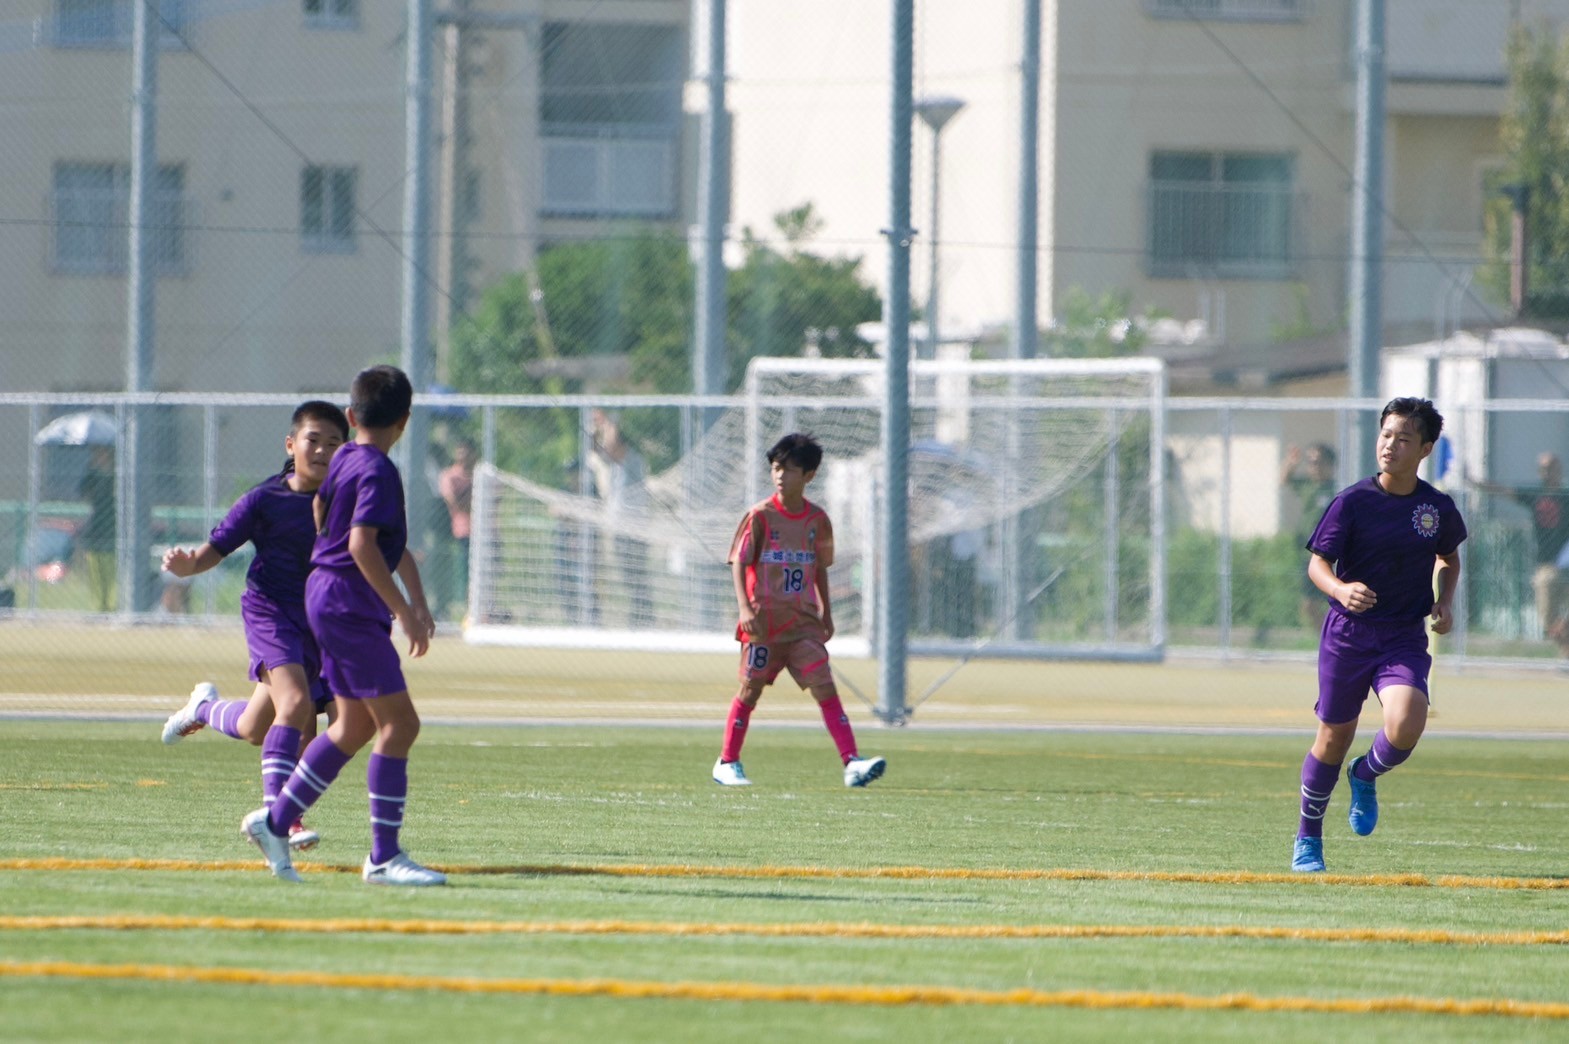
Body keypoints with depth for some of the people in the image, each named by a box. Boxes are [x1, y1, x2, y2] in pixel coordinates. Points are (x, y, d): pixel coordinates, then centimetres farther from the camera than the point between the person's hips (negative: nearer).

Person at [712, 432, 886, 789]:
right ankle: (727, 763, 19)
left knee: (824, 686, -9)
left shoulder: (817, 519, 7)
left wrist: (826, 612, 21)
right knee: (751, 690, 4)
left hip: (803, 621, 3)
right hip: (764, 620, -3)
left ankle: (852, 763, -16)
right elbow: (739, 562, -7)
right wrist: (745, 607, -20)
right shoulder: (760, 516, -5)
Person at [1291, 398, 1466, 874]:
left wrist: (1445, 602, 3)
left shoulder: (1438, 508, 0)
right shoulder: (1352, 502, -8)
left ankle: (1365, 777, 11)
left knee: (1406, 724, -24)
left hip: (1405, 638, 1)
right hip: (1347, 632, -1)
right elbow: (1317, 564, -7)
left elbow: (1449, 557, 20)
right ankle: (1308, 838, 29)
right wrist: (1341, 590, -28)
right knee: (1335, 737, 7)